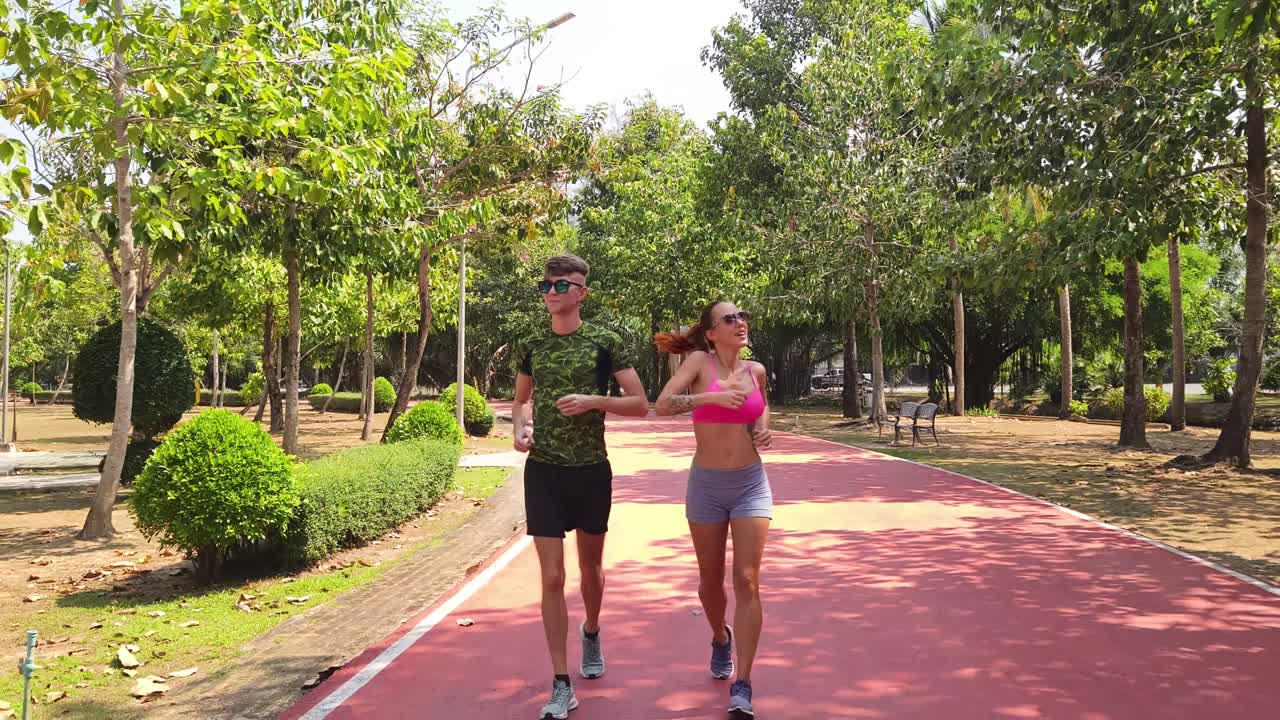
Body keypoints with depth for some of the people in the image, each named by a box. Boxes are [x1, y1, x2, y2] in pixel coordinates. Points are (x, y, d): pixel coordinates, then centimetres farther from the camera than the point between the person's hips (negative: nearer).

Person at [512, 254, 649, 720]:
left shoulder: (605, 342, -5)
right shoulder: (531, 345, 4)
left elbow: (640, 405, -4)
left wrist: (593, 401, -19)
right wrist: (520, 428, -3)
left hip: (592, 470, -1)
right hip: (543, 471, 1)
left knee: (591, 565, 18)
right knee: (552, 576, -3)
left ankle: (591, 633, 48)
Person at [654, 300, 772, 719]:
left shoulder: (755, 370, 3)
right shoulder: (700, 361, -7)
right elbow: (663, 405, -20)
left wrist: (763, 429, 3)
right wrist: (712, 397, -30)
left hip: (751, 483, 1)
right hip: (706, 485, -1)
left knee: (747, 581, -9)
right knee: (711, 581, 13)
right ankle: (721, 639, 45)